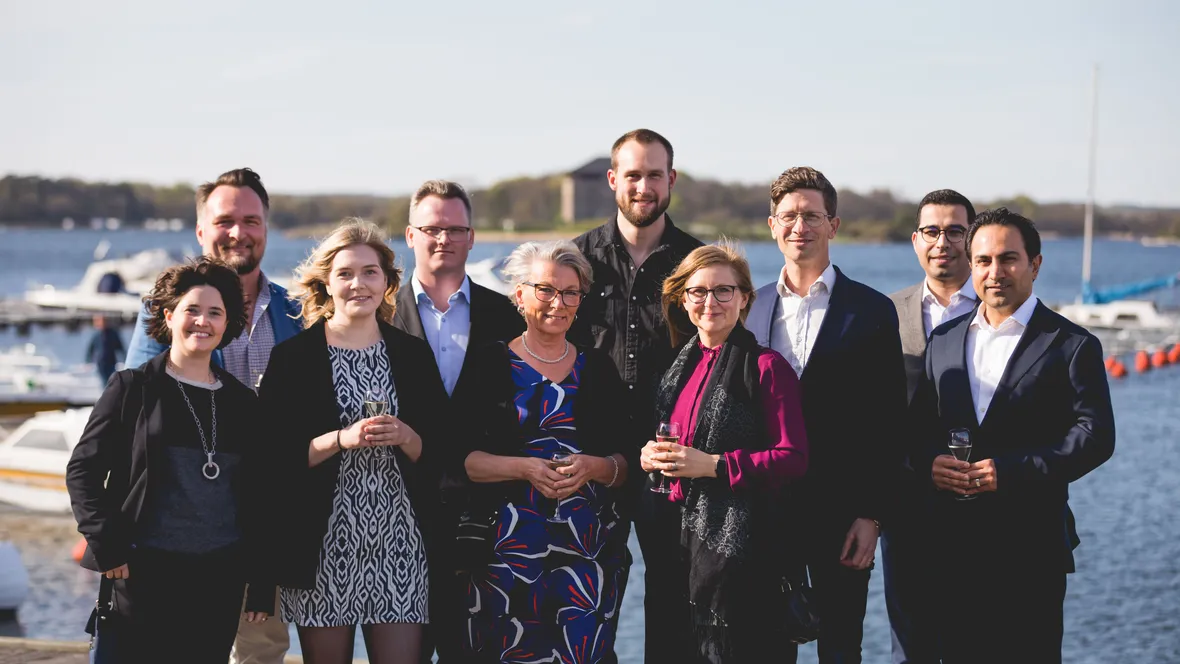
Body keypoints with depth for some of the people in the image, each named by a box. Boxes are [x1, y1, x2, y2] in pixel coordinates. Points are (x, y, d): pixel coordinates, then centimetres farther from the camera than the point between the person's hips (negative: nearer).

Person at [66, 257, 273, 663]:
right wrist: (107, 546, -10)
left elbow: (258, 500, 12)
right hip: (147, 570, -3)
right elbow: (83, 470, 0)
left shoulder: (241, 401, 11)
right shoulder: (133, 388, 2)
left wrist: (262, 585, 8)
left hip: (221, 576, 3)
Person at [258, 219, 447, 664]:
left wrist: (404, 437, -9)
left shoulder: (413, 354, 11)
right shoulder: (293, 357, 2)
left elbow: (436, 451, 10)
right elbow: (275, 454, -4)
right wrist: (343, 439, -16)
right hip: (323, 544, -2)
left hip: (399, 542, 2)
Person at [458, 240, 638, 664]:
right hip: (508, 544, -2)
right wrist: (524, 468, -14)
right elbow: (460, 458, -2)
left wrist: (594, 467, -9)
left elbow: (627, 463, 10)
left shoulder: (598, 369, 13)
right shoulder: (490, 364, 5)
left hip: (589, 546, 2)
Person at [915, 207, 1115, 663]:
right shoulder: (943, 340, 14)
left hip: (1031, 553, -4)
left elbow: (1095, 436, -10)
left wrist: (1012, 472, -19)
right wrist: (930, 463, -9)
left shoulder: (1071, 346, -1)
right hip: (953, 545, 4)